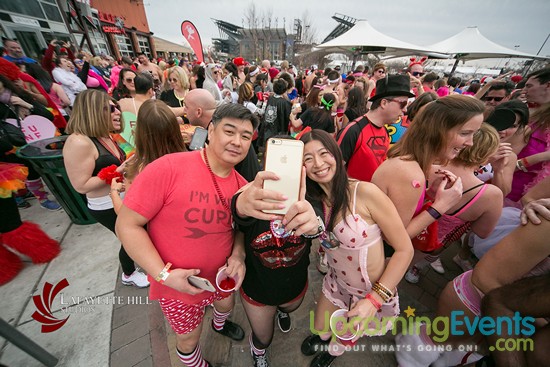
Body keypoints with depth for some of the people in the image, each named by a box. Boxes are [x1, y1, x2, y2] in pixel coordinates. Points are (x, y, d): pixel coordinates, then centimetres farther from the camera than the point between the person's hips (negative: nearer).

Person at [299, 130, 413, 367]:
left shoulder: (365, 192, -29)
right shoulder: (313, 200, -12)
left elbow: (404, 249, -22)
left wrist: (374, 300, -21)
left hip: (373, 291, -3)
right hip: (337, 283, 3)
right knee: (320, 328, 26)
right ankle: (323, 336, 65)